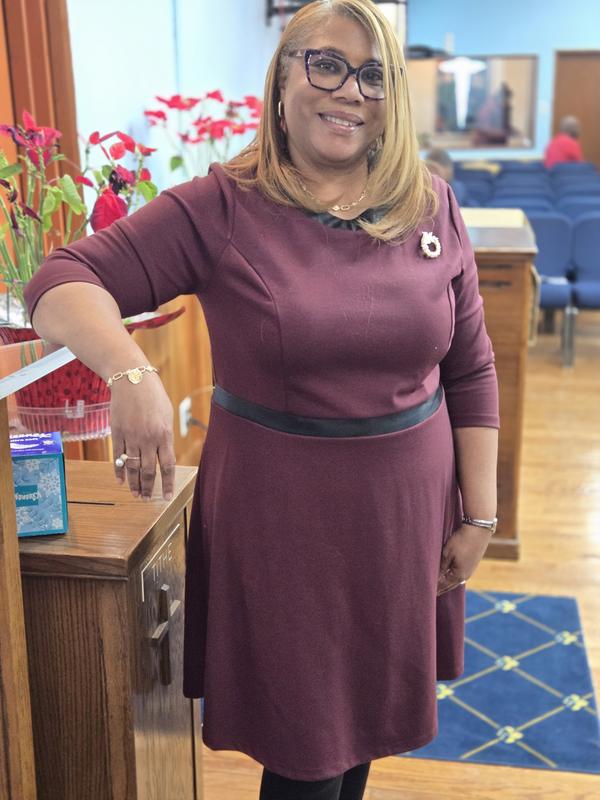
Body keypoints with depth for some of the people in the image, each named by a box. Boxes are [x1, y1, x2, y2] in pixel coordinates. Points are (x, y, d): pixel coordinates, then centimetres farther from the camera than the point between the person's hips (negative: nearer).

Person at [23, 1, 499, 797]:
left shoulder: (433, 207, 0)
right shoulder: (221, 208, -11)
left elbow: (471, 369, 4)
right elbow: (64, 283, -14)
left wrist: (479, 514, 3)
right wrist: (129, 369, -34)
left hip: (405, 507, 4)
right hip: (279, 514, -3)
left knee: (369, 709, 22)